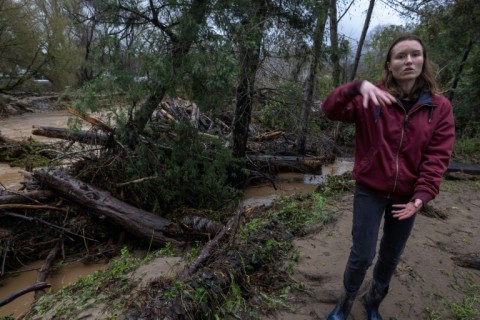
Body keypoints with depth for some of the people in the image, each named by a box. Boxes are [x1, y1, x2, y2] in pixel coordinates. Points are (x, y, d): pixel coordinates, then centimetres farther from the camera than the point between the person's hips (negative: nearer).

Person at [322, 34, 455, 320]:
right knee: (363, 255, 2)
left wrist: (422, 195, -15)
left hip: (407, 196, 3)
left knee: (391, 256, 16)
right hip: (370, 191, -2)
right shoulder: (373, 99, -7)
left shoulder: (440, 107, -2)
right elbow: (331, 110, -21)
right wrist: (358, 87, -38)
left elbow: (438, 157, -4)